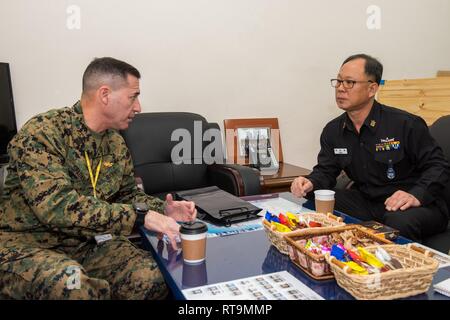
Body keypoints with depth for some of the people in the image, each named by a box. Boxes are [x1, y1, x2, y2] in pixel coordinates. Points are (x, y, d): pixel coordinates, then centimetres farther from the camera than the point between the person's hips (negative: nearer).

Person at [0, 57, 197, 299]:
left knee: (152, 279, -16)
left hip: (89, 241, 7)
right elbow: (58, 205, -29)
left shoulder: (116, 143, 4)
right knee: (73, 284, -37)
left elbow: (127, 194, 14)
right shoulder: (41, 133, -18)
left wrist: (162, 210, -7)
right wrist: (140, 217, -31)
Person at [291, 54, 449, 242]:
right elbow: (325, 171, 7)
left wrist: (416, 195, -26)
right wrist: (310, 184, -17)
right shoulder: (332, 131, 4)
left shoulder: (406, 124, -11)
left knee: (399, 222, -38)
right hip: (365, 202, 5)